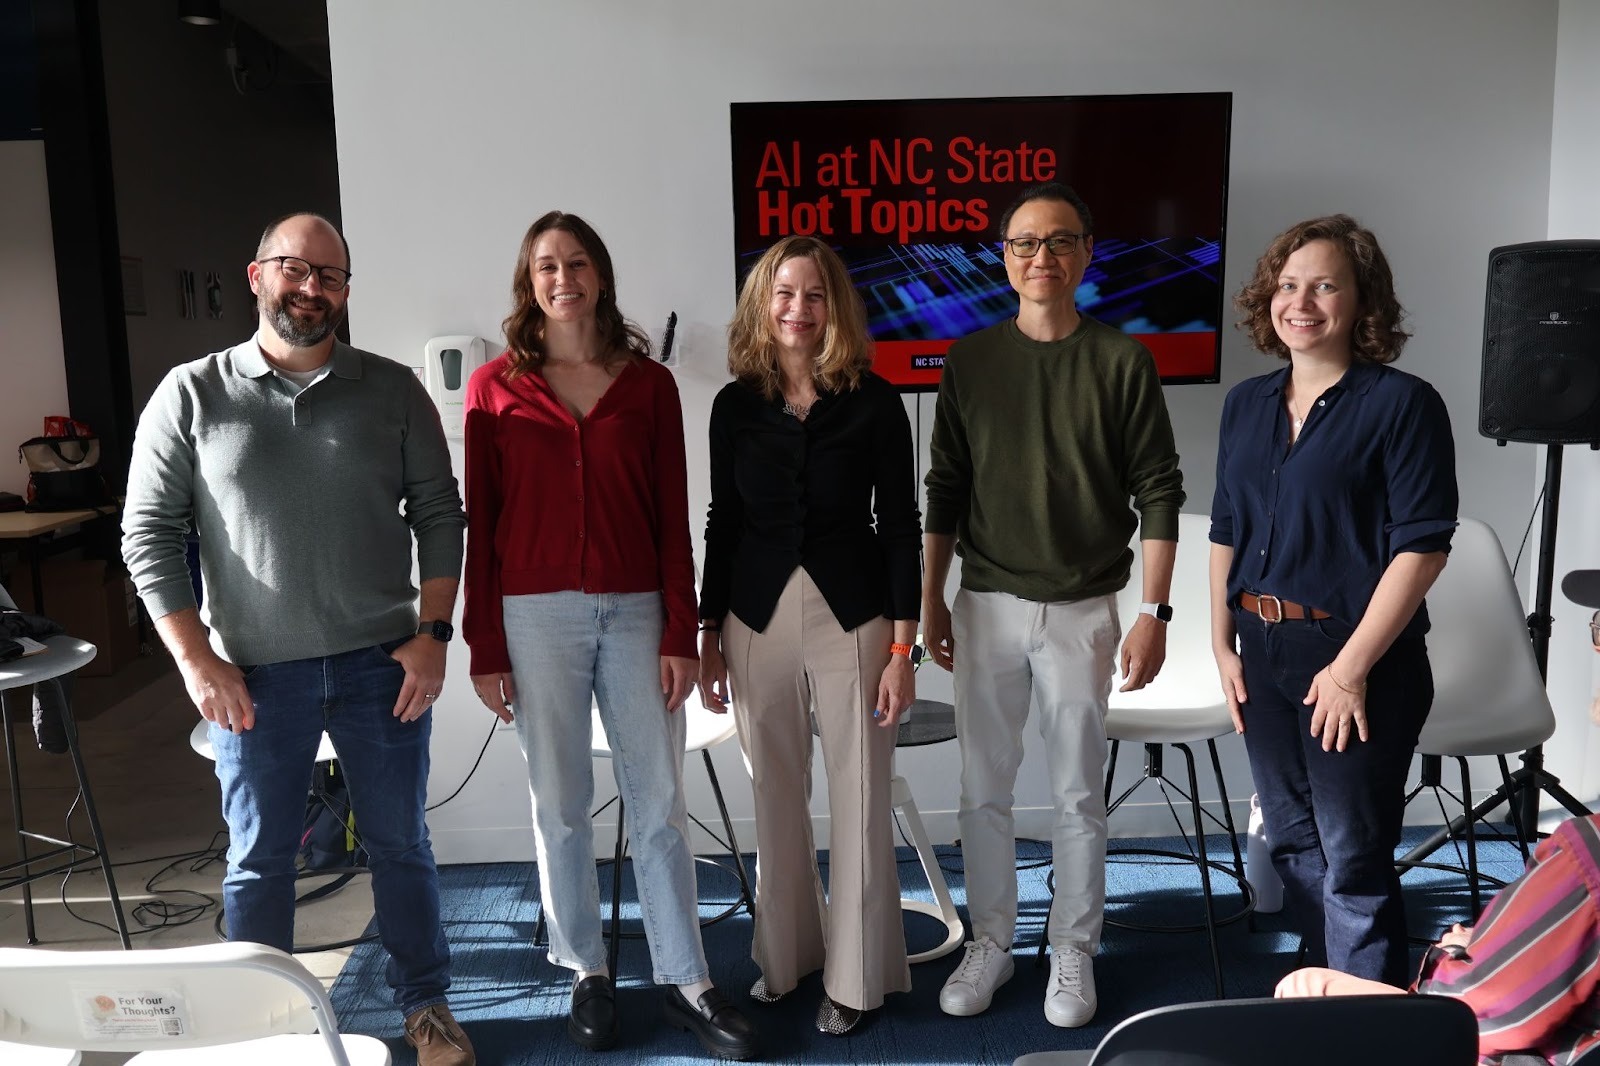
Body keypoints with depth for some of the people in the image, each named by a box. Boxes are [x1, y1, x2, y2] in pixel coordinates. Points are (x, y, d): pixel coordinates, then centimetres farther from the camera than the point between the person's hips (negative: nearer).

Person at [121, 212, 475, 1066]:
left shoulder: (393, 390, 1)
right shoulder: (191, 395, -1)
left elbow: (438, 515, 3)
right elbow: (148, 532, 0)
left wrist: (433, 632, -6)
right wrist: (196, 660, -7)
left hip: (383, 663, 1)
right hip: (254, 674, 0)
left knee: (400, 845, 12)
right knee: (258, 860, 12)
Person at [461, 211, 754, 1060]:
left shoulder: (649, 382, 5)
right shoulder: (495, 386, 2)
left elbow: (672, 517, 4)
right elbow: (480, 523, 2)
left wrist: (682, 634, -1)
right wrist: (484, 648, -1)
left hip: (636, 613, 1)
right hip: (536, 615, -1)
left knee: (660, 804, 6)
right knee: (561, 807, 8)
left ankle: (685, 980, 18)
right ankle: (587, 974, 25)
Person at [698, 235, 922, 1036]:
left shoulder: (873, 400, -4)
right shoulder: (736, 404, 3)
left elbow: (900, 525, -3)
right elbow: (723, 525, 8)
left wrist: (902, 646, -7)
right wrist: (708, 636, 7)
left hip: (852, 616, -2)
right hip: (758, 617, 2)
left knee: (858, 797, 6)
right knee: (775, 796, 12)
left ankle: (856, 974, 23)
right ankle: (785, 953, 32)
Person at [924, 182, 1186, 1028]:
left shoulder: (1123, 362, -3)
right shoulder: (970, 362, 4)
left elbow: (1159, 494, -3)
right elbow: (944, 490, 8)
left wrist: (1153, 613, -7)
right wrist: (930, 599, 6)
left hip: (1083, 609, -2)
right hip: (986, 604, 2)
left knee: (1077, 794, 8)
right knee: (982, 790, 9)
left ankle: (1072, 952, 25)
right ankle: (989, 944, 26)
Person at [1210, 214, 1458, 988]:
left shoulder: (1402, 404, -9)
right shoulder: (1246, 404, 9)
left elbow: (1422, 547, -14)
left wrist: (1351, 667, -16)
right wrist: (1222, 643, 8)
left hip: (1357, 658, -6)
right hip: (1262, 655, 6)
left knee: (1352, 863, 1)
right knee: (1293, 846, 17)